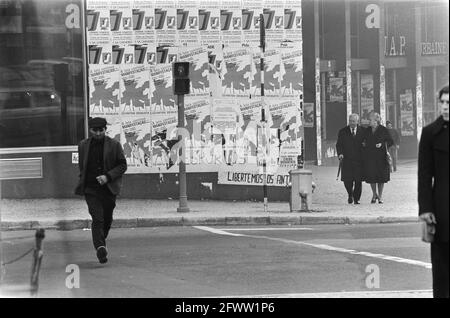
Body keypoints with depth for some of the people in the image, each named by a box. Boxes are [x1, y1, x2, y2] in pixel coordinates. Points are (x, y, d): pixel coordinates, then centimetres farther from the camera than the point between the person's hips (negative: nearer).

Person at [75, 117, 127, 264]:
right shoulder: (83, 145, 7)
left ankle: (101, 240, 37)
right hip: (91, 189, -1)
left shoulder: (114, 145, 0)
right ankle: (100, 247, -24)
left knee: (107, 219, 12)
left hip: (108, 188, 1)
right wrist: (83, 181, 14)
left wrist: (108, 176, -14)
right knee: (97, 218, -16)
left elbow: (122, 165, -1)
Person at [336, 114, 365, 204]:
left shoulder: (363, 131, 6)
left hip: (359, 159, 0)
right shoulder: (343, 132, 6)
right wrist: (340, 154, -15)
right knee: (347, 179, -6)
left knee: (358, 180, -2)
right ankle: (350, 194, 20)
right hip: (347, 159, 0)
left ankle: (356, 198, 10)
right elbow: (339, 144, 3)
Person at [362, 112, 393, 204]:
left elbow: (390, 142, 1)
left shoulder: (383, 130, -1)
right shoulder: (367, 130, 11)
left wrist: (382, 144, -13)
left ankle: (380, 196, 11)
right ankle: (374, 194, 19)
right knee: (371, 176, 1)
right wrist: (364, 144, 1)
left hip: (380, 156, -3)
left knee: (381, 176, 0)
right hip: (369, 156, 3)